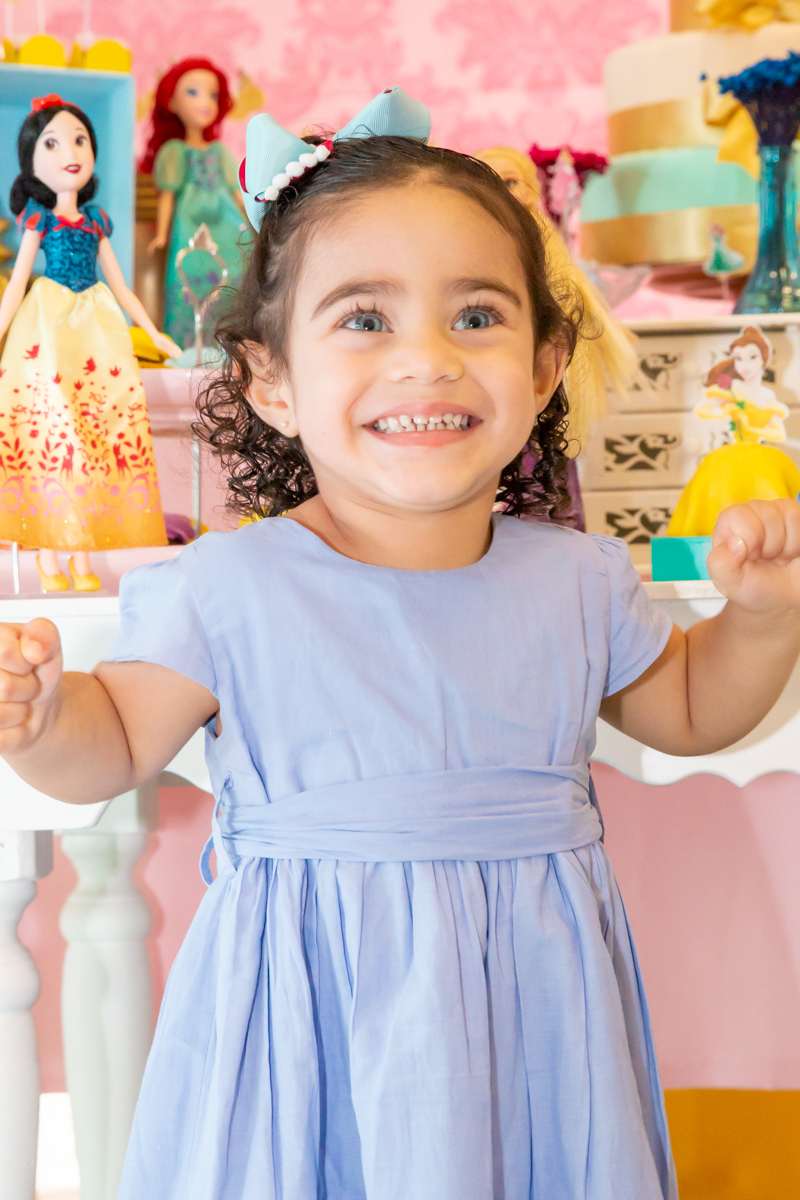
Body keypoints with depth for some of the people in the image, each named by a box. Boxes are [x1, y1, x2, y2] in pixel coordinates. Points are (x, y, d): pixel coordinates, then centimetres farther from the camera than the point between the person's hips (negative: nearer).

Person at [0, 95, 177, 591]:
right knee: (48, 426, -9)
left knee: (96, 430, -1)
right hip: (48, 328, -4)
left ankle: (83, 559, 4)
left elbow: (119, 285, 18)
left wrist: (155, 333, 17)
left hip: (97, 326, 4)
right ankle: (49, 561, -3)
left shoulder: (96, 218, 12)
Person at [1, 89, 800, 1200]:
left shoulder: (581, 583, 0)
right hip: (314, 1013, -3)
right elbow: (120, 740, -1)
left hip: (527, 1007, 3)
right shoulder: (226, 592, -10)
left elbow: (687, 711, 17)